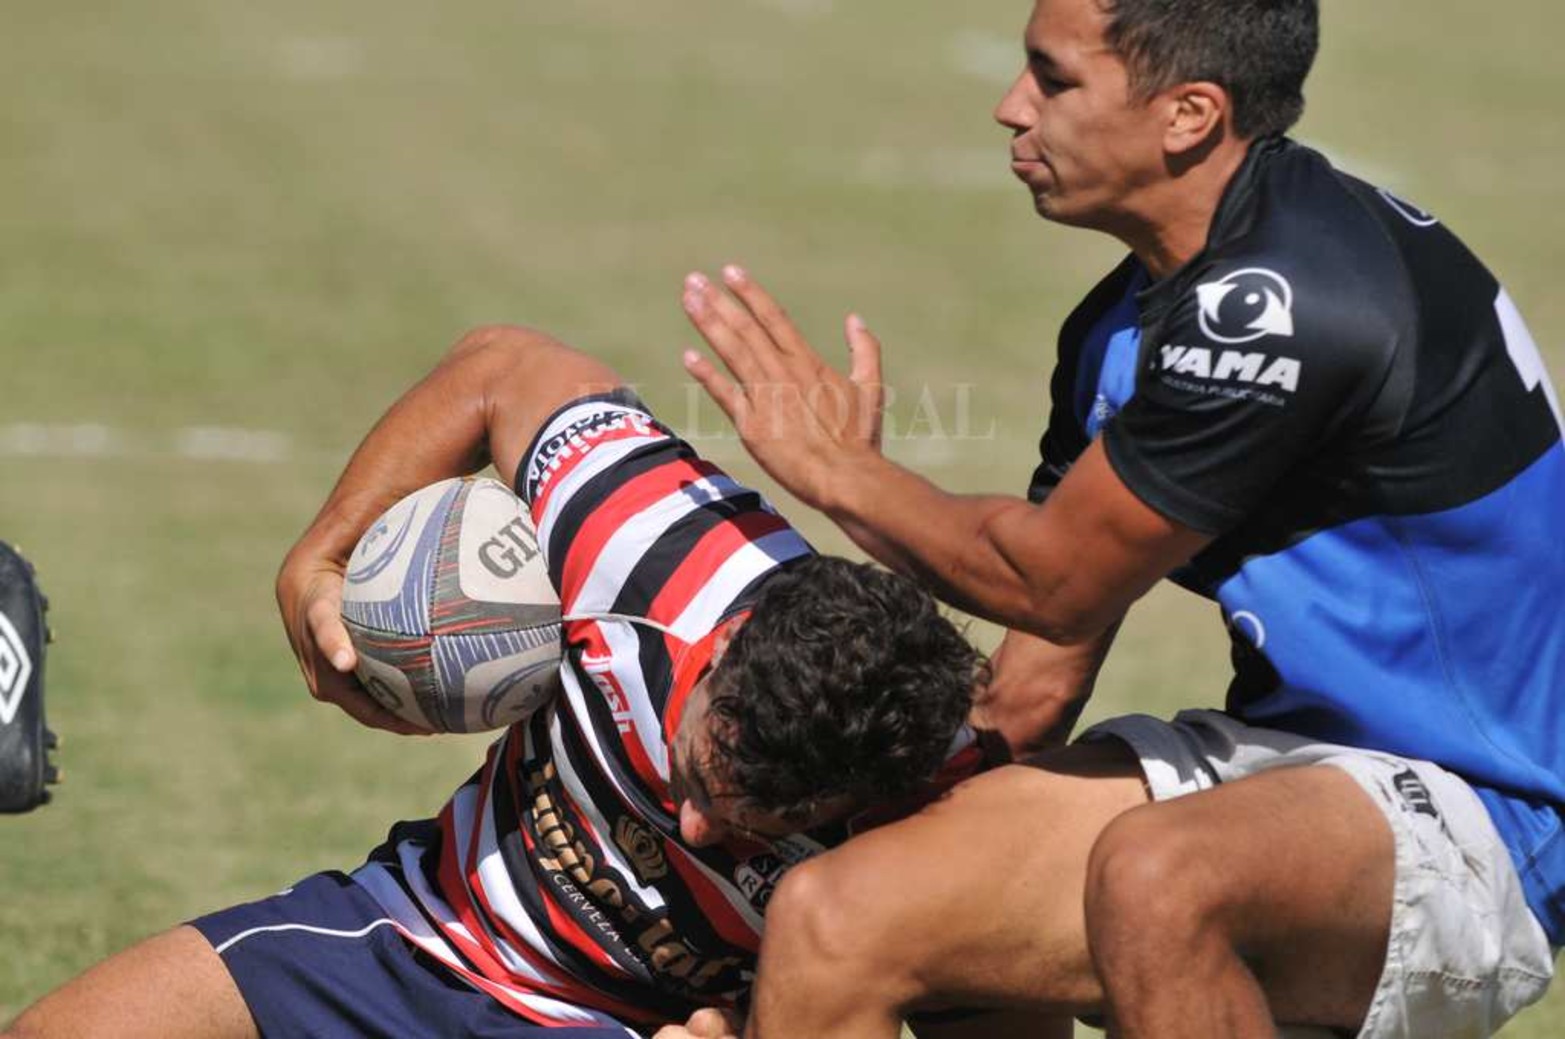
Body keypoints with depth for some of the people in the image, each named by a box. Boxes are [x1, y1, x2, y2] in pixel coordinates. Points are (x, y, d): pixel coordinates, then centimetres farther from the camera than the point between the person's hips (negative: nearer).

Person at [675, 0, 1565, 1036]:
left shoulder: (1281, 302, -21)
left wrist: (835, 472, 4)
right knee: (830, 919, -6)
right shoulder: (1124, 327, 9)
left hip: (1468, 831, -9)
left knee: (1157, 877, -39)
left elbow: (1050, 583, -10)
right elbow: (1041, 680, 14)